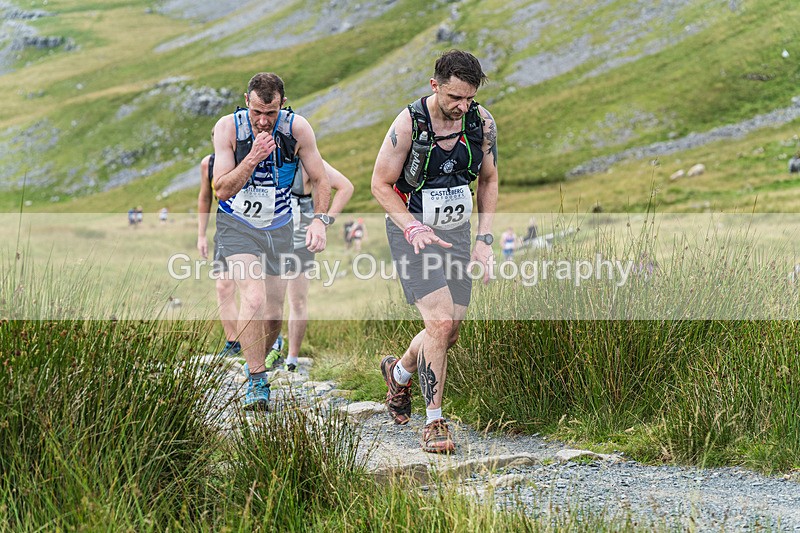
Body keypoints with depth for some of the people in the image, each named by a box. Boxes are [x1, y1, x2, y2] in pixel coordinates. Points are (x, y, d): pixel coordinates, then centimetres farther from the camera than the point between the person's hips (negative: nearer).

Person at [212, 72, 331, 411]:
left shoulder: (297, 129, -13)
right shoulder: (228, 127, -17)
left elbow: (319, 180, -3)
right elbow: (222, 190, -18)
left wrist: (319, 219, -19)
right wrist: (253, 158, -31)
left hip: (278, 227, 3)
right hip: (237, 225, -3)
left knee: (274, 312, 7)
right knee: (254, 299, -23)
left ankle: (254, 364, 35)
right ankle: (257, 382, -14)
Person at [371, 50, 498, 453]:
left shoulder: (482, 123, -5)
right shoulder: (409, 123, -18)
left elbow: (488, 180, 9)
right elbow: (380, 184, -10)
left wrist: (484, 240, 1)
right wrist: (414, 228, -22)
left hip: (456, 231, 5)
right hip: (411, 229, -5)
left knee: (449, 332, 8)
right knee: (440, 322, -18)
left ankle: (399, 372, 39)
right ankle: (434, 423, -6)